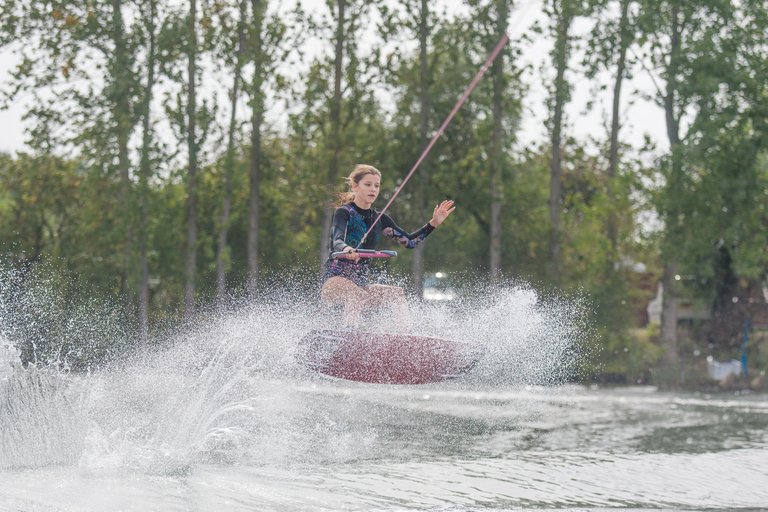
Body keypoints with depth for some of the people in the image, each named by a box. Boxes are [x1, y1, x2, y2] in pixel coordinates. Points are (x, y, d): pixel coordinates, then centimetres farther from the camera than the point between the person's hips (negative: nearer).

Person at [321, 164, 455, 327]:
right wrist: (345, 250, -50)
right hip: (335, 279, -6)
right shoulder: (343, 213, -6)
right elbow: (337, 241, -25)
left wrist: (434, 223, 5)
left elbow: (409, 241, 18)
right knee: (357, 295, -37)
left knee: (396, 293, -17)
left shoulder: (379, 219, 14)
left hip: (362, 283, 6)